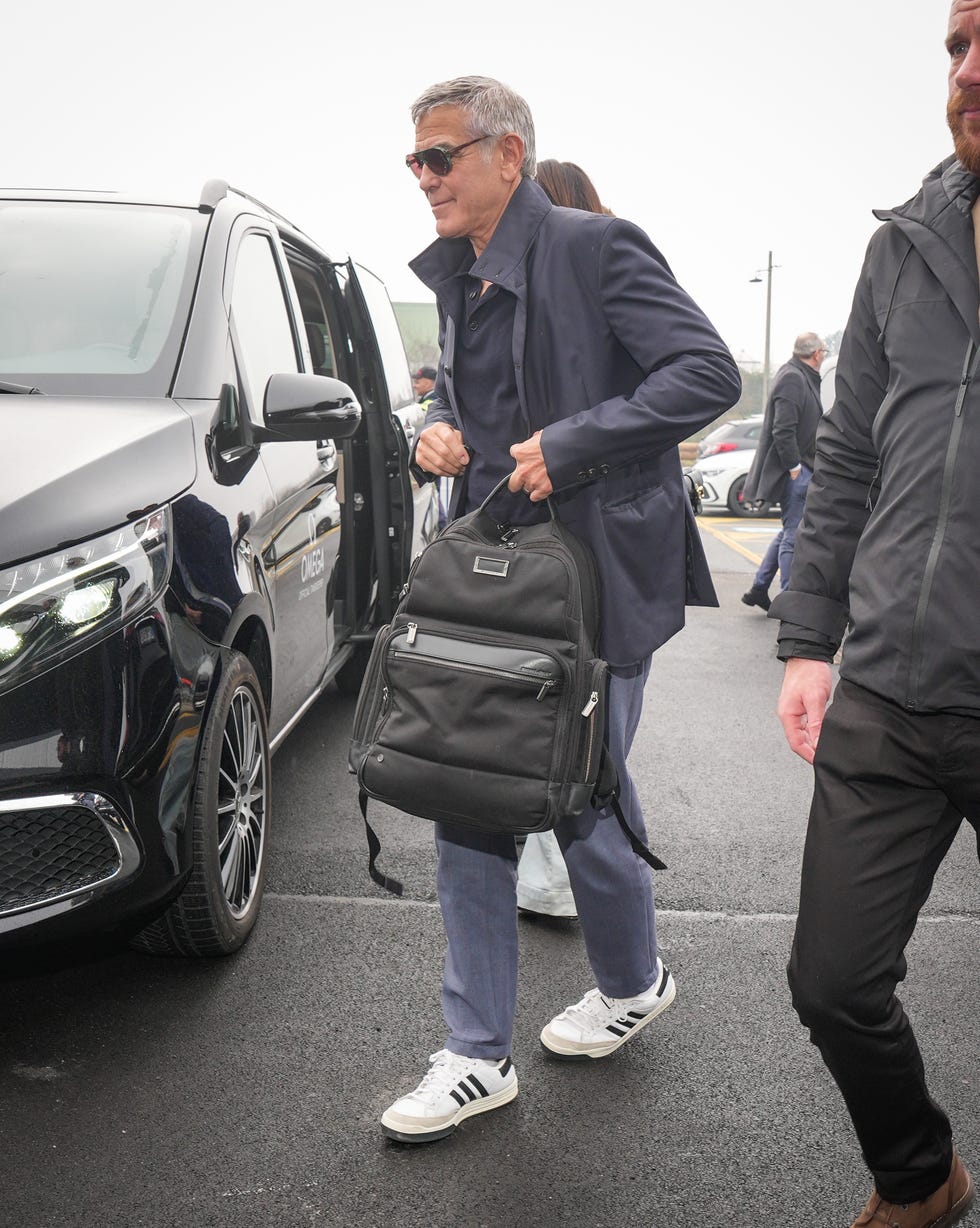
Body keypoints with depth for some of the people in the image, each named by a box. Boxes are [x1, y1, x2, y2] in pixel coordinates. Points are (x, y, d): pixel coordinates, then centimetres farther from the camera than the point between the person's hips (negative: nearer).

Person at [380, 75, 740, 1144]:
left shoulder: (593, 247, -10)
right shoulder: (456, 275, 14)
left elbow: (709, 374, -16)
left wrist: (571, 442, -21)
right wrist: (438, 431, 5)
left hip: (596, 573, -7)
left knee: (583, 803, 4)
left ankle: (633, 985, 35)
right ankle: (476, 1057, 17)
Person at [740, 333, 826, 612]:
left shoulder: (803, 378, 16)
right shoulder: (792, 379, -16)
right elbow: (783, 431, -22)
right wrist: (795, 467, -21)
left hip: (799, 467, 11)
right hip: (794, 468, -11)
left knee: (790, 532, 17)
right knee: (794, 535, -6)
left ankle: (759, 588, 22)